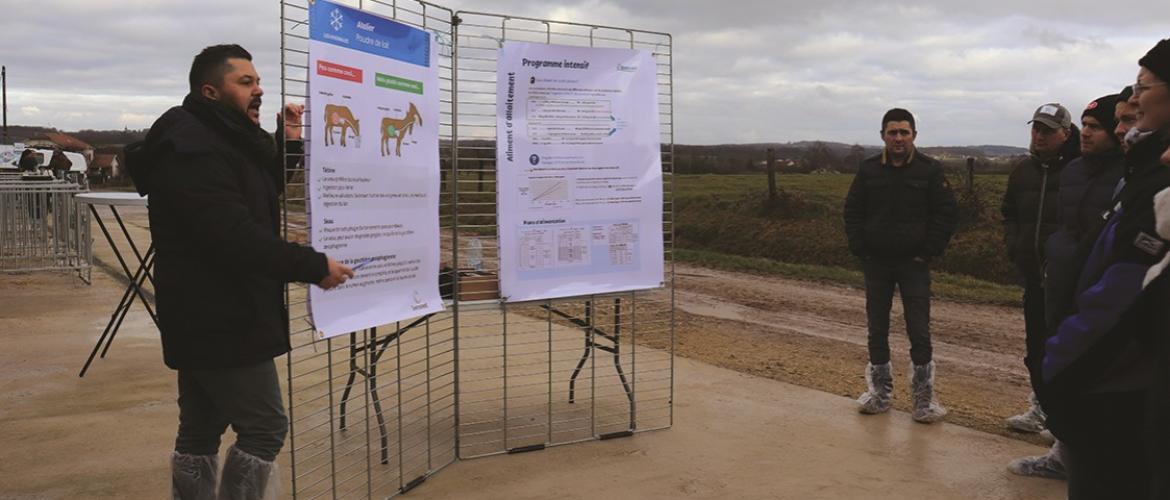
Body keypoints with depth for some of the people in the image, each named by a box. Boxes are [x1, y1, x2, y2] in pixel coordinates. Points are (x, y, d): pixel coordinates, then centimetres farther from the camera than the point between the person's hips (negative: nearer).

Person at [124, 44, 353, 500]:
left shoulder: (214, 140, 14)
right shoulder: (191, 149, -19)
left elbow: (264, 192, 21)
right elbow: (235, 237, -29)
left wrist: (284, 143, 6)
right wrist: (313, 266, -24)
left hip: (208, 317, 10)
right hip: (220, 320, -10)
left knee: (200, 432, 14)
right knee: (265, 426, -5)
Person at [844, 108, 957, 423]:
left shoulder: (930, 170, -2)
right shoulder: (869, 169, 5)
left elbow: (945, 214, -2)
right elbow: (852, 212, 9)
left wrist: (928, 253, -8)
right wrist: (860, 250, -1)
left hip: (914, 264, -3)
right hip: (876, 264, 3)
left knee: (919, 331, -3)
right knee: (877, 330, 9)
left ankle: (924, 398, 7)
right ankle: (880, 393, 21)